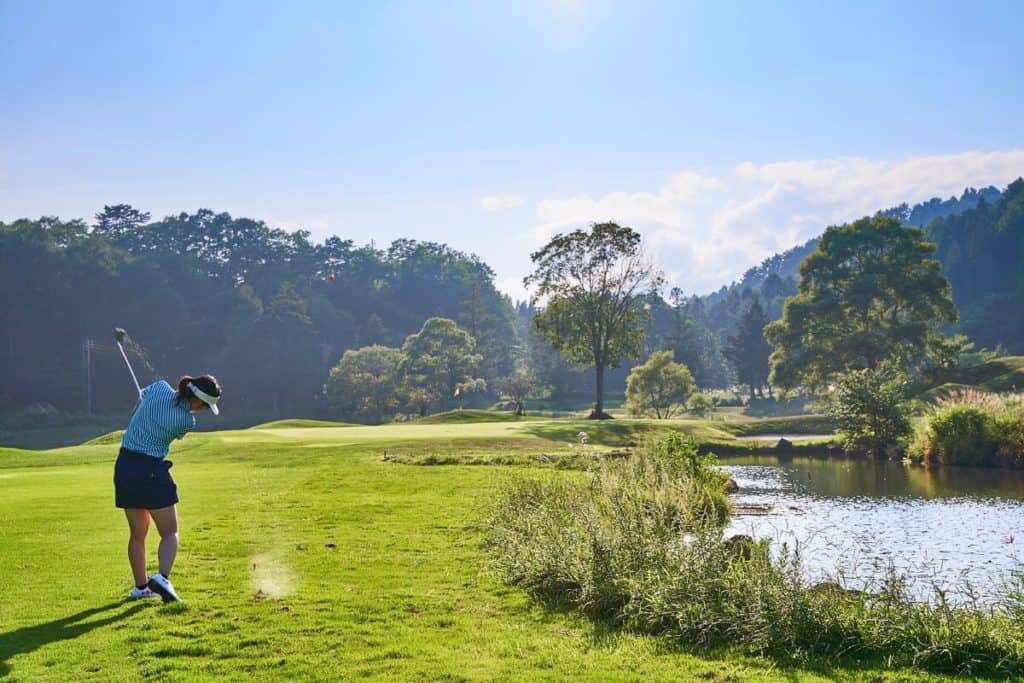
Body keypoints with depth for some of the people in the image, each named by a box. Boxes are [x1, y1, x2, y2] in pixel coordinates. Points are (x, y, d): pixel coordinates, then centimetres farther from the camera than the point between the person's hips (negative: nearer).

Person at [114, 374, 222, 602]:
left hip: (124, 466, 6)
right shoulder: (188, 421, -12)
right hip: (152, 470, -6)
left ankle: (141, 586, 22)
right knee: (169, 533, 6)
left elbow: (140, 399, 17)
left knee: (137, 533, 17)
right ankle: (162, 577, -16)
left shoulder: (160, 388, -3)